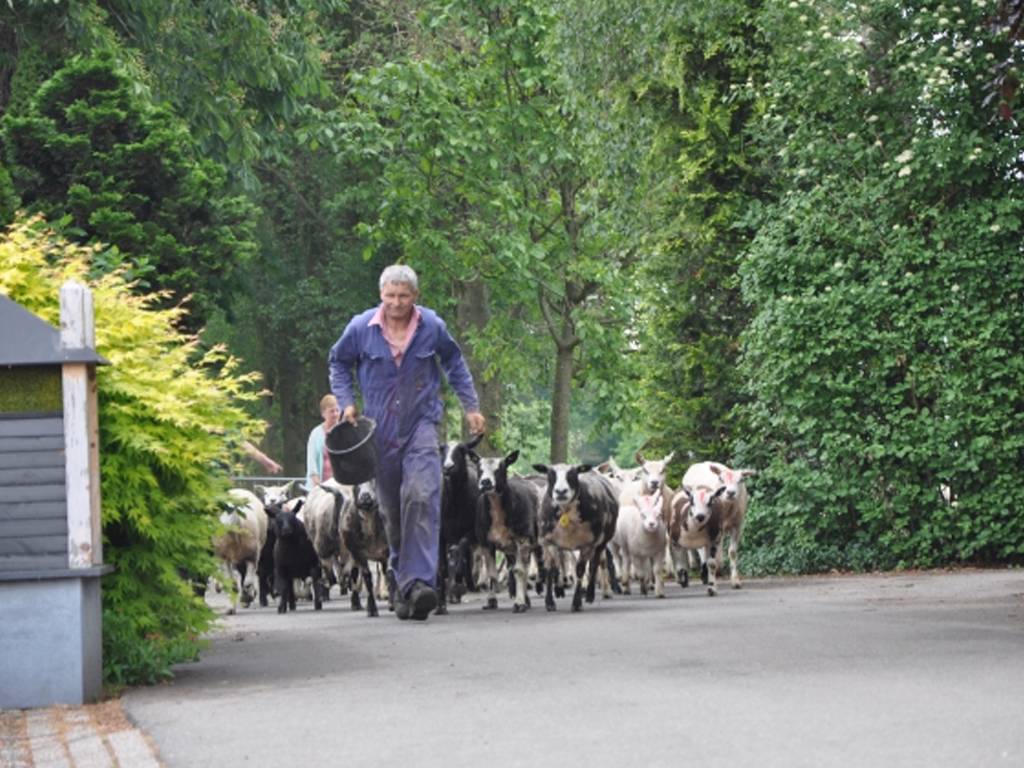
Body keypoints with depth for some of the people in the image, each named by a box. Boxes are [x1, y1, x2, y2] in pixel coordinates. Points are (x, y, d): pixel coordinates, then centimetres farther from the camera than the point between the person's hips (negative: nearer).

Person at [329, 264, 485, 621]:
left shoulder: (432, 327, -1)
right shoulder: (361, 328, -3)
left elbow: (454, 363, 17)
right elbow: (338, 362, 14)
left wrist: (471, 407, 15)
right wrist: (346, 402, 2)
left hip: (421, 425, -2)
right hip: (380, 431, 2)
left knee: (421, 498, -20)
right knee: (391, 510, 7)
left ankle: (418, 582, -27)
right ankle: (402, 582, 22)